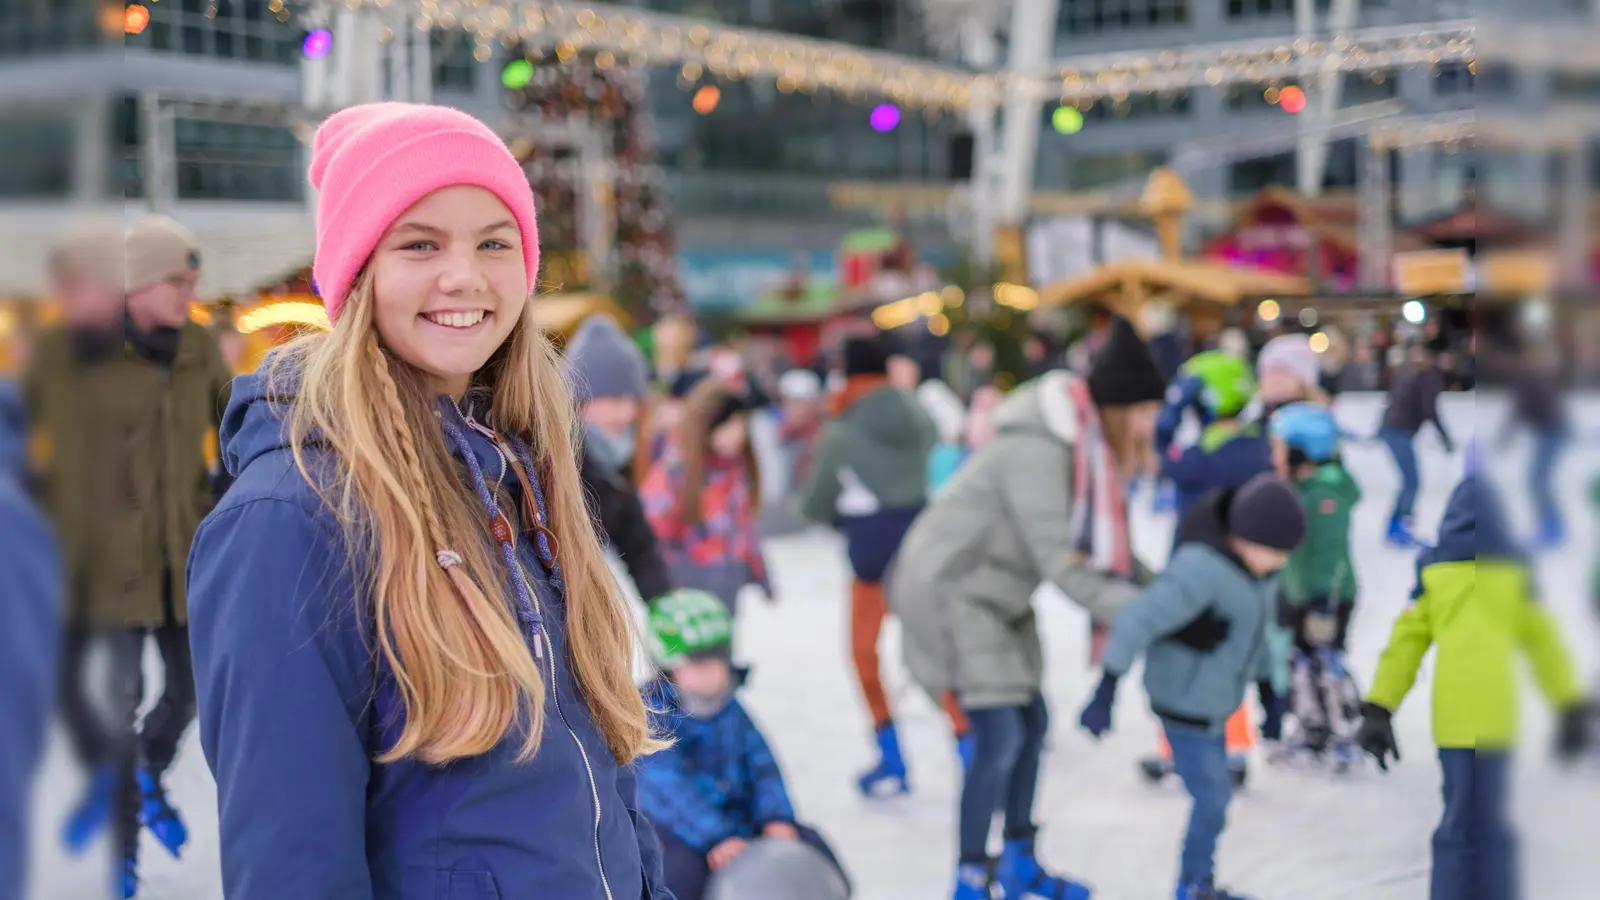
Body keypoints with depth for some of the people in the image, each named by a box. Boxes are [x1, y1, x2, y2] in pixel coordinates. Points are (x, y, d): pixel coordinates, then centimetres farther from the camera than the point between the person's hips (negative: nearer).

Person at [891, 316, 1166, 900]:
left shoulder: (1091, 446, 1)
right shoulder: (1037, 452, -29)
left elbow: (1107, 542, 3)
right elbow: (1061, 564, -31)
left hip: (997, 593, 10)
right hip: (951, 588, -10)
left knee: (1031, 721, 14)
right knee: (1000, 737, -12)